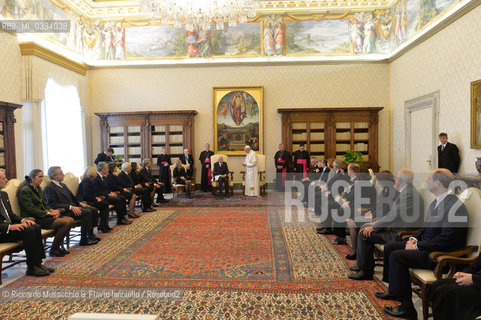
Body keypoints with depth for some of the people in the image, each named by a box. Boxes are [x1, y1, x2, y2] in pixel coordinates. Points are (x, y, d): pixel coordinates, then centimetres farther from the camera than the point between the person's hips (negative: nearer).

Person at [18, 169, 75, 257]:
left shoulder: (39, 189, 18)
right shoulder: (25, 190, -9)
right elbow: (31, 209, -15)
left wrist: (52, 210, -2)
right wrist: (48, 213, -16)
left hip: (44, 215, 9)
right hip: (34, 219, -9)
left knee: (71, 220, -13)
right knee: (66, 222, -25)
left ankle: (59, 245, 1)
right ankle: (53, 250, -11)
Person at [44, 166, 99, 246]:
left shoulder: (63, 185, 21)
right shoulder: (49, 188, -7)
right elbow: (53, 205, -17)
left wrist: (80, 203, 5)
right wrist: (70, 207, -23)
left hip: (73, 206, 9)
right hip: (64, 211, -9)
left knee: (94, 210, -7)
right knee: (87, 212, -27)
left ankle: (90, 233, 2)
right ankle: (84, 240, -21)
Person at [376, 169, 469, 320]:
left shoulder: (454, 206, -21)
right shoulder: (436, 203, 11)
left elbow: (446, 239, -26)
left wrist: (417, 246, -19)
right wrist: (414, 238, 3)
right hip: (425, 246, 10)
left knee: (397, 256, -23)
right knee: (389, 247, 7)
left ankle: (406, 308, -13)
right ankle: (394, 291, 19)